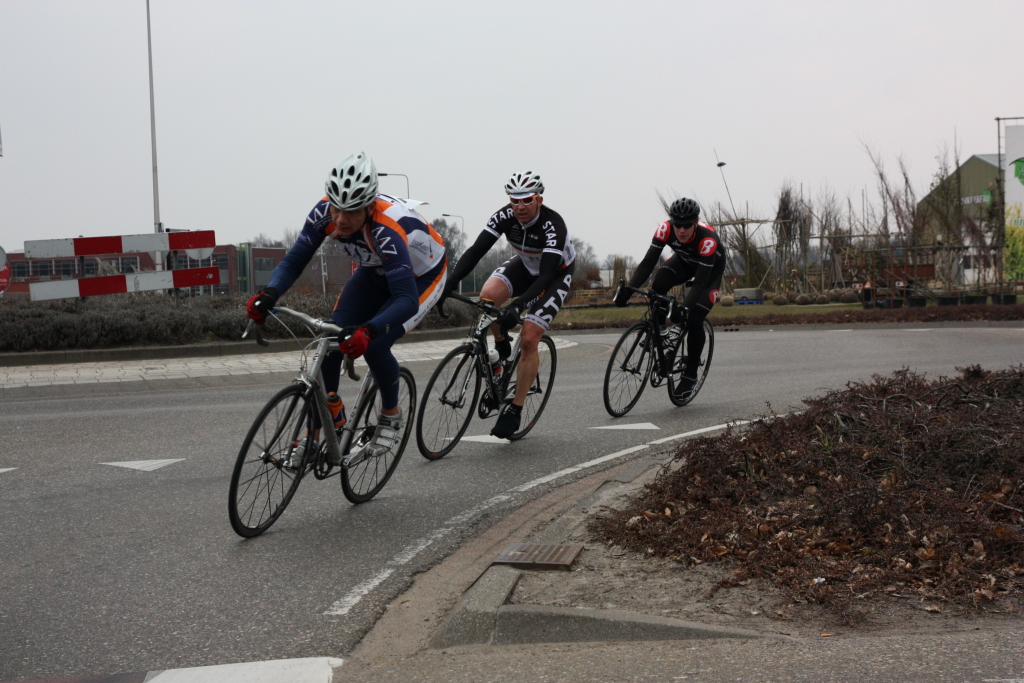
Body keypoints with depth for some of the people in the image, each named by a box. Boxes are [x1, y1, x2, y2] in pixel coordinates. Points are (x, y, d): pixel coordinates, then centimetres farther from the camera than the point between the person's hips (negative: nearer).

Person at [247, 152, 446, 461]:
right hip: (374, 273, 6)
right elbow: (293, 262, -19)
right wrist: (268, 294, -40)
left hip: (422, 276, -5)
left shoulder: (386, 230, -42)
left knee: (374, 346, -24)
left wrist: (367, 331, -62)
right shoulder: (324, 213, -26)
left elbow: (407, 300, -46)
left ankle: (392, 416, 4)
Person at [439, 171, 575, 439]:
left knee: (528, 340, -17)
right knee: (487, 296, -28)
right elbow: (475, 251, -25)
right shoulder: (505, 216, -22)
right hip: (525, 266, 4)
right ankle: (501, 346, 2)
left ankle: (515, 410, -4)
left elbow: (546, 275, -41)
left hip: (556, 274, -4)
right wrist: (446, 286, -37)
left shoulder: (553, 226, -35)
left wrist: (518, 306, -54)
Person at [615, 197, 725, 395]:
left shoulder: (708, 239, -41)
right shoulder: (666, 229, -31)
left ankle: (691, 373, 3)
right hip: (684, 260, 3)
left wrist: (684, 307, -53)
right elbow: (648, 262, -31)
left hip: (711, 268, -3)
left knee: (694, 319, -16)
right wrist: (628, 289, -43)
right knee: (658, 284, -30)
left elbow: (701, 281, -40)